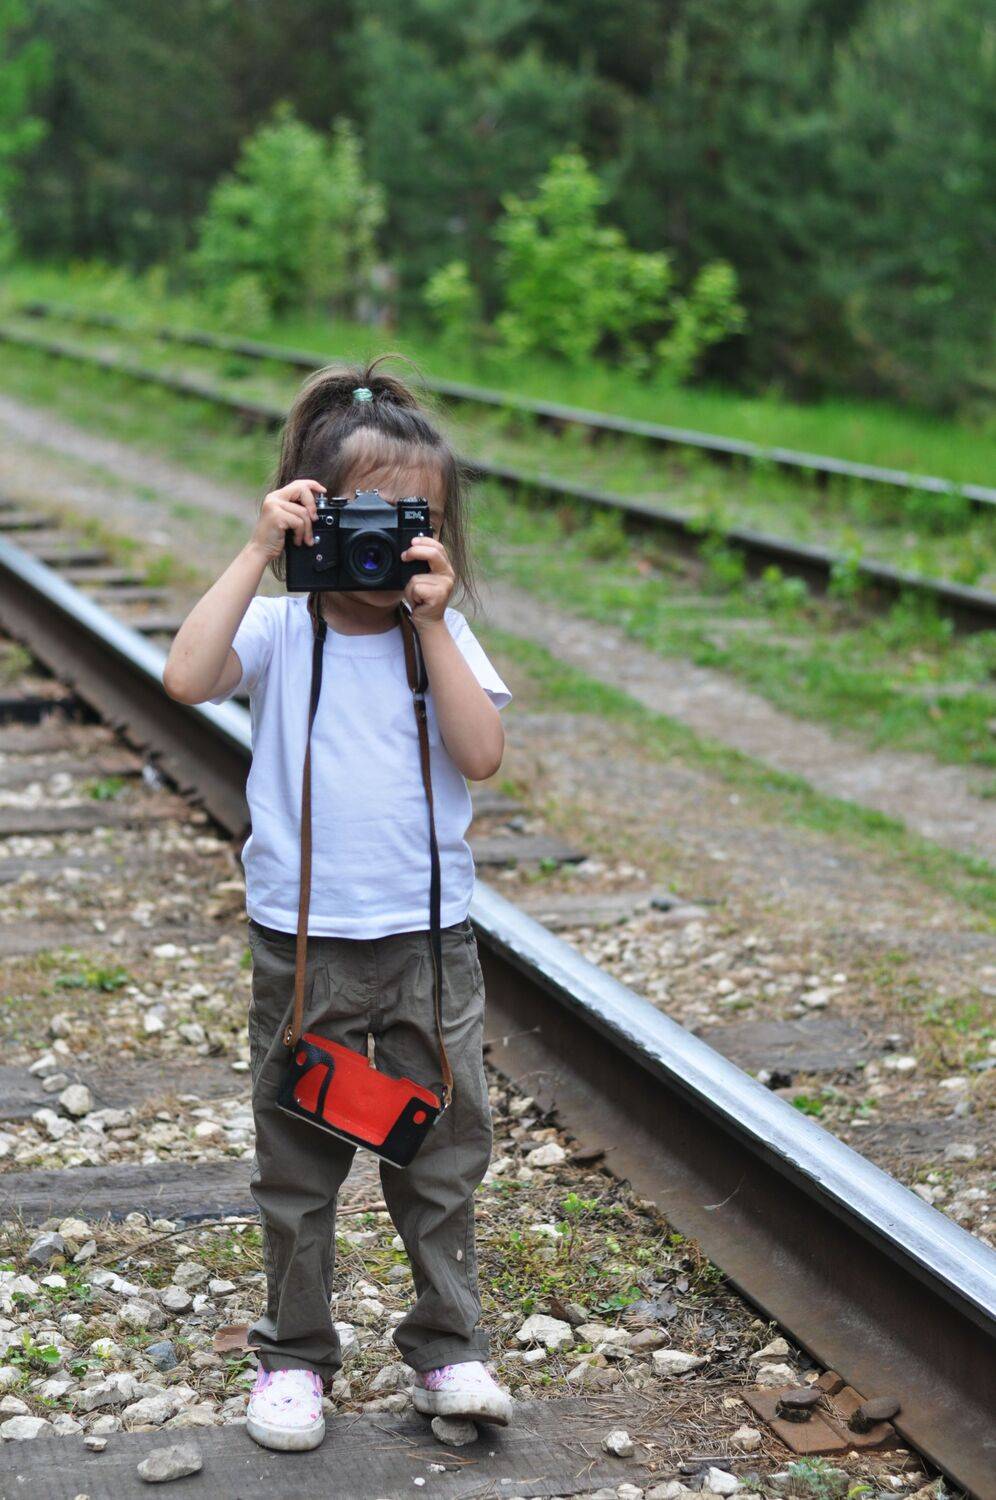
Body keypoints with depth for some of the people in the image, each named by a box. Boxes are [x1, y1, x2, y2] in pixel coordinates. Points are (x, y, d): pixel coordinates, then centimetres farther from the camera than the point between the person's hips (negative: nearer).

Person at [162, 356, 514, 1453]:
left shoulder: (442, 637, 2)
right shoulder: (278, 632, -5)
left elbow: (481, 754, -12)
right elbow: (187, 677, -24)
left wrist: (431, 621, -15)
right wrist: (256, 556, -21)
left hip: (429, 939, 2)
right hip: (303, 943, -2)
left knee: (444, 1152, 9)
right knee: (298, 1163, 9)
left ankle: (448, 1347, 24)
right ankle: (294, 1354, 23)